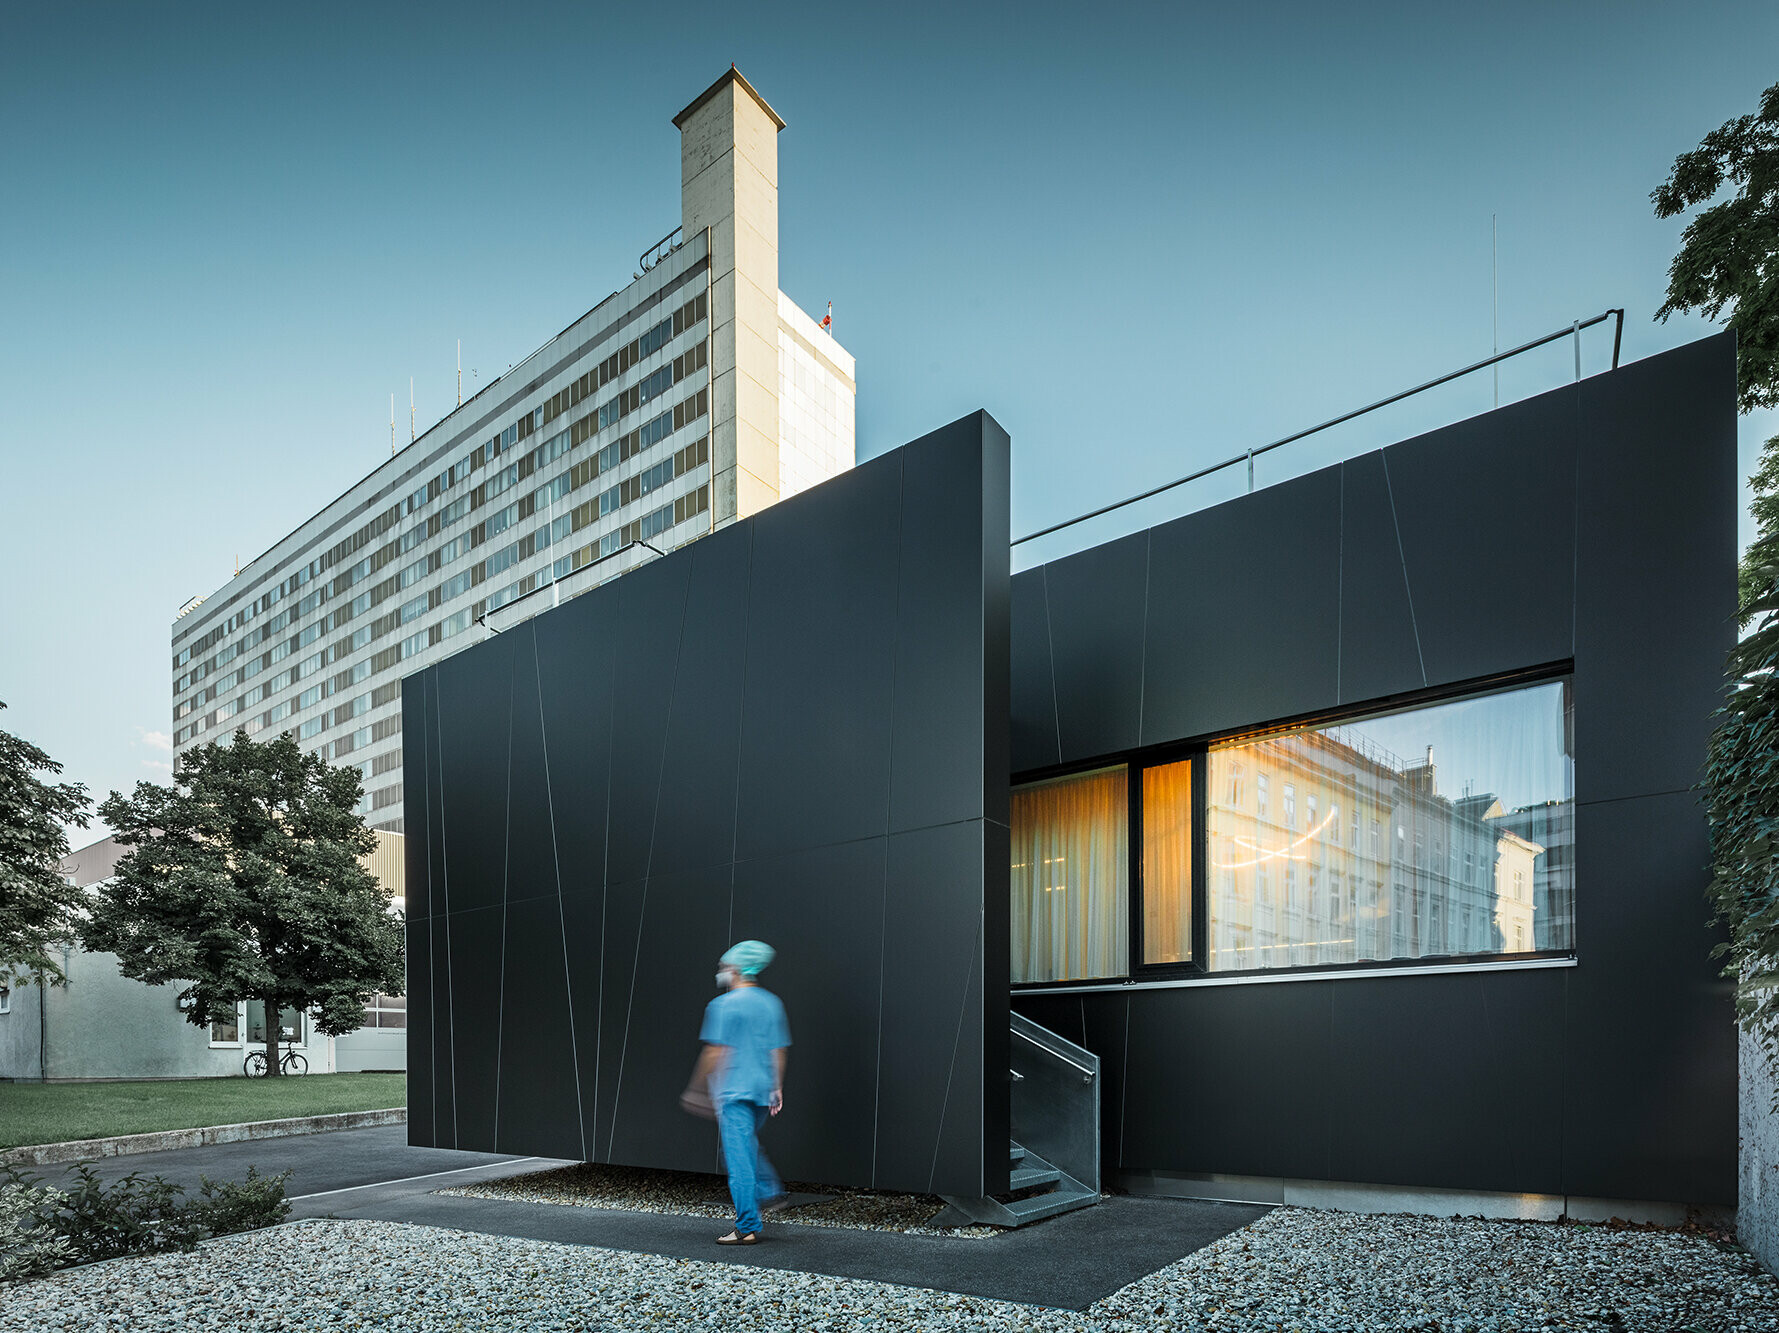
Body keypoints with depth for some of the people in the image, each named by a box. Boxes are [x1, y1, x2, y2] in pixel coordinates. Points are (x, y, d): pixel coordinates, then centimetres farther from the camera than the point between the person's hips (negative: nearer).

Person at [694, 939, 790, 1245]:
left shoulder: (724, 1005, -11)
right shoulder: (772, 1003, 9)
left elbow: (715, 1051, -12)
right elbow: (778, 1050, 10)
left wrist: (699, 1084, -1)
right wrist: (777, 1088, 15)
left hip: (734, 1091, -7)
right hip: (763, 1090, 7)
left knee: (738, 1156, -3)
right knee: (748, 1144, 27)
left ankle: (747, 1228, -1)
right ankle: (770, 1192, 20)